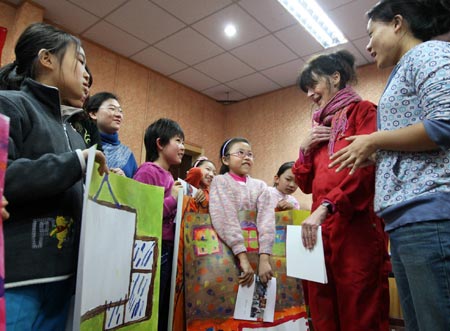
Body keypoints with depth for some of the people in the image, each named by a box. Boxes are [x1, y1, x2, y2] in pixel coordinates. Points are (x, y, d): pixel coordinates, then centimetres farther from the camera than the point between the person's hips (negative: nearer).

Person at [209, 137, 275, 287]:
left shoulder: (260, 186, 5)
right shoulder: (220, 182, -4)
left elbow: (266, 219, -9)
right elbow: (226, 219, -18)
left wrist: (264, 259, -23)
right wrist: (243, 257, -28)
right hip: (227, 249, -2)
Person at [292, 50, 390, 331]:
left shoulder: (363, 111, 4)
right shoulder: (321, 128, 22)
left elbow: (368, 168, -13)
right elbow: (306, 184, 22)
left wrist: (326, 207, -21)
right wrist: (306, 149, 7)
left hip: (356, 226, -6)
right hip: (321, 229, 7)